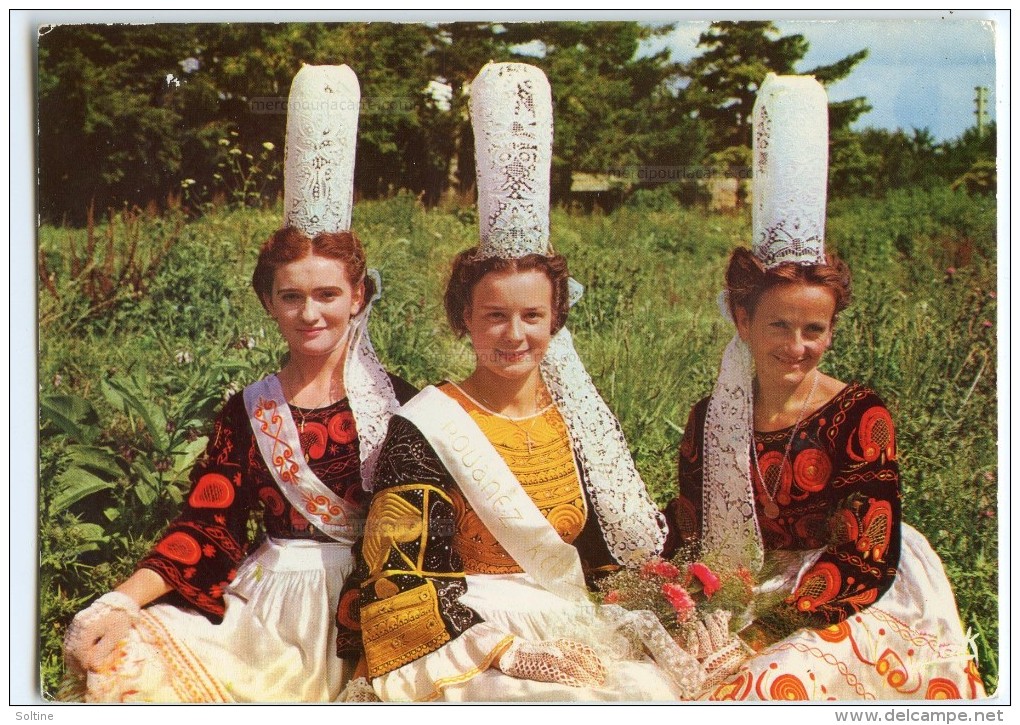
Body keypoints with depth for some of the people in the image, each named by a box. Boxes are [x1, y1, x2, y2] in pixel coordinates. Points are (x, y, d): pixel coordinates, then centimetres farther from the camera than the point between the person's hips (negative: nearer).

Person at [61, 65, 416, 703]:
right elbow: (207, 528, 1)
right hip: (267, 600, 2)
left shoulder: (395, 400, 2)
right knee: (128, 655, -20)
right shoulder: (248, 411, 6)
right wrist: (120, 604, -14)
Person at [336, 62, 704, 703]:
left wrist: (651, 637, -4)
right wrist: (507, 652, -17)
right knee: (576, 701, -29)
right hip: (467, 652, -5)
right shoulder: (425, 427, -6)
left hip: (581, 636, 5)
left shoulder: (582, 415, 7)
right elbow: (404, 581, -9)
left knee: (655, 690, -20)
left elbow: (630, 549, 13)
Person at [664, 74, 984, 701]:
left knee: (769, 688, -33)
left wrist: (762, 628, -19)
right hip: (739, 614, 4)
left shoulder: (859, 415, -7)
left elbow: (867, 559, -12)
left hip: (851, 614, -4)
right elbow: (688, 542, 9)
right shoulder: (709, 419, 5)